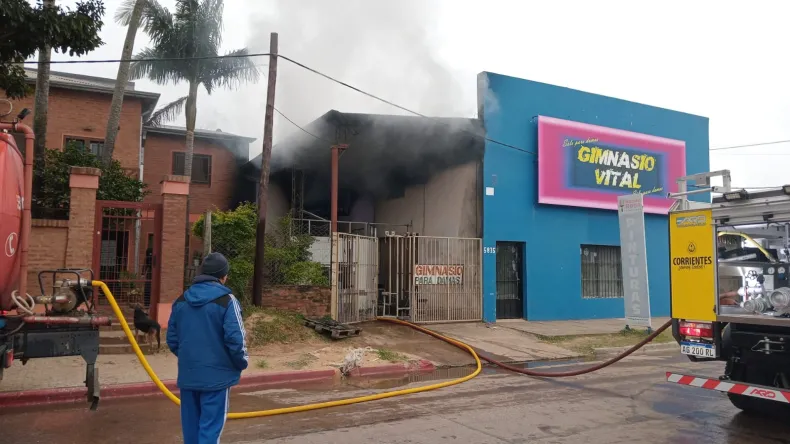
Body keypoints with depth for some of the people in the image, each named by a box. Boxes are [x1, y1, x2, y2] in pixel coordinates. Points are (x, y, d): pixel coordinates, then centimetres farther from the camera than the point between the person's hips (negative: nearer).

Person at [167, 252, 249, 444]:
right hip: (216, 376, -6)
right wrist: (242, 362, 1)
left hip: (187, 375, 6)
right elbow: (235, 340, -17)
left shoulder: (181, 301, 7)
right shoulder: (226, 300, -12)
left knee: (190, 427, 16)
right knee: (210, 427, 0)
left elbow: (172, 339, 11)